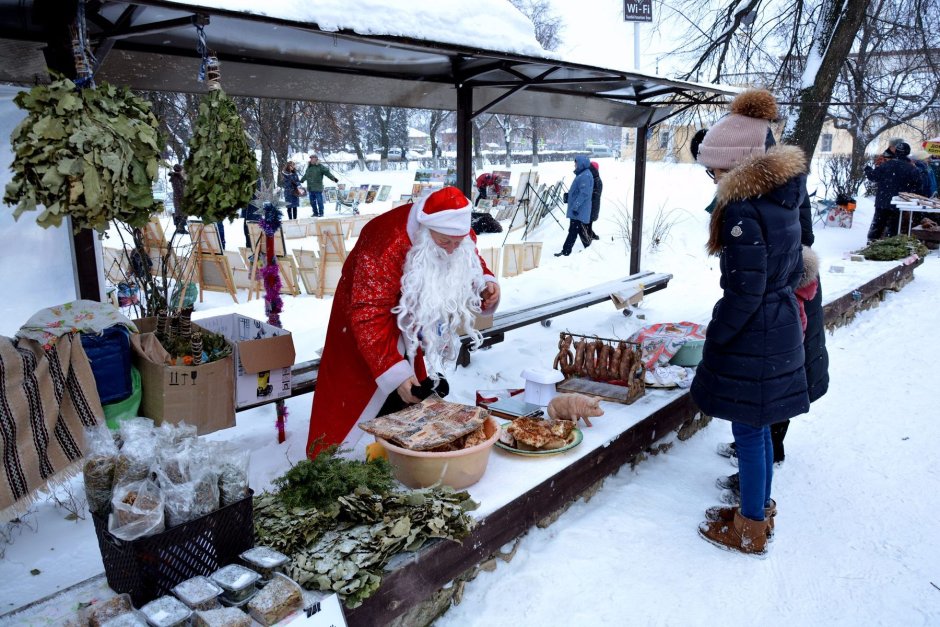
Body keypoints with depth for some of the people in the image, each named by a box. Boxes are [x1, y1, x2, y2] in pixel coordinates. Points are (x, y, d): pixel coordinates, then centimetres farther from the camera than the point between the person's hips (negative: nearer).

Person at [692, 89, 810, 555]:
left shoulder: (742, 208, -21)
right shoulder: (782, 196, 7)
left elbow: (744, 291, -21)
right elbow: (793, 269, 15)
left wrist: (714, 337, -10)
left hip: (752, 337, -9)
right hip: (782, 327, 9)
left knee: (748, 431, 4)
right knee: (758, 427, 20)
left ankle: (750, 530, 20)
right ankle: (760, 509, 36)